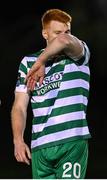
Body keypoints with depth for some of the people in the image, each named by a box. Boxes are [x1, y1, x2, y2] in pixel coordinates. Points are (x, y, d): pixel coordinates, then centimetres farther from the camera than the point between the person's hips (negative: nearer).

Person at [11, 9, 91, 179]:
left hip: (72, 142, -4)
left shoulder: (79, 55, 3)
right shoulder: (28, 62, 13)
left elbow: (65, 40, -22)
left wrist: (40, 62, -12)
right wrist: (18, 140, -3)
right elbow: (20, 106, 9)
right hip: (40, 146, 4)